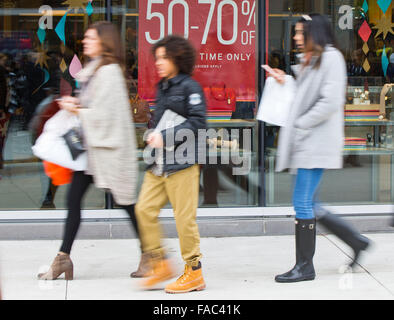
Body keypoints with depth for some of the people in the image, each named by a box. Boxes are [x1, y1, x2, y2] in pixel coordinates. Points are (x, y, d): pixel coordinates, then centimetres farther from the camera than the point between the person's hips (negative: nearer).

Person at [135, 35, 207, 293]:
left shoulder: (190, 87, -6)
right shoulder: (162, 88, 18)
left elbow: (198, 122, -14)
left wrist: (166, 137, -16)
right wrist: (154, 135, 10)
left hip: (182, 161, -8)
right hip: (159, 163, 8)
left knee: (184, 216, -4)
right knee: (145, 208, 1)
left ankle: (194, 273, 7)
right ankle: (160, 264, 12)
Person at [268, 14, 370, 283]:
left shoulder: (331, 58, -8)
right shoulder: (308, 62, 21)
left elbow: (330, 102, -17)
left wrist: (300, 125, -15)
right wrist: (285, 82, 10)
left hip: (318, 141, -10)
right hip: (305, 143, 10)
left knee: (303, 203, -9)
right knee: (310, 205, 10)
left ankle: (305, 266, -1)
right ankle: (356, 241, 21)